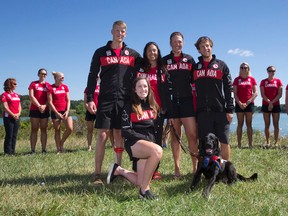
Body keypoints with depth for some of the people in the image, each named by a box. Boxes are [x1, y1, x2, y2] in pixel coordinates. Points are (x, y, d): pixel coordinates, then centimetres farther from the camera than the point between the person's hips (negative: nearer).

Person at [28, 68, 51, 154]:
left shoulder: (48, 85, 11)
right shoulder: (33, 84, 6)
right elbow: (31, 96, -4)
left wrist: (44, 106, -13)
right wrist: (39, 106, -12)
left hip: (45, 110, 2)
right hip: (34, 110, -2)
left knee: (44, 130, 2)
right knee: (34, 129, -2)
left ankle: (44, 150, 3)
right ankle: (33, 150, -3)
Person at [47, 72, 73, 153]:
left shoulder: (65, 87, 8)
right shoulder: (51, 88, -4)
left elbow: (68, 100, 8)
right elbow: (50, 102, -6)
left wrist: (67, 111, -5)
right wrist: (57, 113, -10)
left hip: (65, 111, 3)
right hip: (55, 112, -3)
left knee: (70, 128, -10)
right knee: (57, 130, 2)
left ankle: (61, 143, 12)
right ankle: (58, 149, 10)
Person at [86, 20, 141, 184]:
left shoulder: (132, 54, 12)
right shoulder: (101, 52, 8)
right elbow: (93, 76, 4)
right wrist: (90, 99, -5)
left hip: (125, 101, 2)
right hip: (106, 100, -2)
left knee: (119, 135, 5)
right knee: (102, 135, -6)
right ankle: (97, 174, -2)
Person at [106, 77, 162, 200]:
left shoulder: (153, 106, 15)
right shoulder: (129, 107, 1)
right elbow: (125, 131, -7)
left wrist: (154, 139, 6)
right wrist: (145, 138, -14)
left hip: (150, 144, 5)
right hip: (134, 143, -5)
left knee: (140, 183, -7)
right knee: (157, 150, -38)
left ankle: (119, 170, 24)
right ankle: (145, 189, -25)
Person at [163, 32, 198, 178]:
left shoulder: (189, 59, 11)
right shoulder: (165, 61, 8)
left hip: (187, 101, 0)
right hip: (171, 102, 0)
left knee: (192, 135, -7)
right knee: (175, 136, 5)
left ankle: (195, 167, 2)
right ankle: (177, 169, 11)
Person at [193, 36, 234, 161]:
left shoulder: (221, 65, 8)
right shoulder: (195, 67, 12)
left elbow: (228, 89, 3)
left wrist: (229, 110, -4)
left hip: (220, 110, -1)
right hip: (202, 111, 1)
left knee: (224, 142, 0)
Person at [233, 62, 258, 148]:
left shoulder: (252, 79, 6)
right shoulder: (237, 79, 6)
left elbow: (255, 93, 0)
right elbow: (235, 94, 1)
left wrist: (247, 102, -9)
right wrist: (240, 103, -11)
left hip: (249, 104, 0)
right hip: (239, 104, 0)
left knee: (249, 124, 3)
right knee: (240, 124, 1)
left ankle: (250, 144, 3)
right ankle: (239, 144, 0)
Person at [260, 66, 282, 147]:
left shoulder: (278, 81, 5)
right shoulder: (263, 82, 5)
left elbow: (280, 94, -1)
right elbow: (262, 95, -2)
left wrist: (272, 102, -11)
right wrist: (269, 102, -13)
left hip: (276, 105, 0)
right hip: (266, 105, 0)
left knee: (276, 124, 1)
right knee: (267, 124, 1)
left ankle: (276, 142, 4)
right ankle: (268, 142, 4)